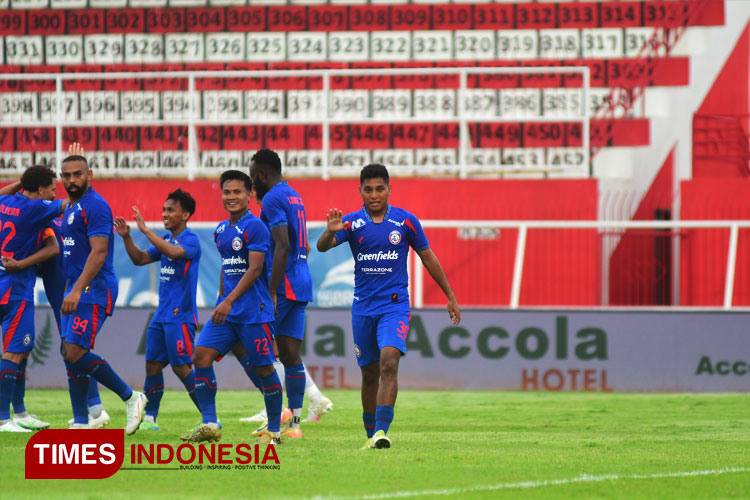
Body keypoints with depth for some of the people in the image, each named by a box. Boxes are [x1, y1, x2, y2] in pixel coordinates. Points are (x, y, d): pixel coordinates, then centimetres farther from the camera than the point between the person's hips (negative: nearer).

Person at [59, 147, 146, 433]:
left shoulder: (95, 206, -13)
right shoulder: (71, 208, 19)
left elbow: (98, 252, -21)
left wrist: (77, 290, -27)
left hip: (93, 290, -10)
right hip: (77, 291, 10)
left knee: (76, 353, -16)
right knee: (69, 355, 5)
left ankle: (131, 398, -5)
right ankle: (81, 423, 7)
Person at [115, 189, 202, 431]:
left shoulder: (190, 240, -11)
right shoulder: (166, 240, 15)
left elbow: (173, 252, -31)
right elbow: (140, 259, 17)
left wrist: (145, 230, -29)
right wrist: (126, 237, 3)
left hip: (180, 315, -8)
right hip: (162, 315, 8)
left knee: (181, 366, -8)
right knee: (153, 364, 5)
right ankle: (149, 418, 10)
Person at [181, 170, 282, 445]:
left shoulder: (255, 227, -10)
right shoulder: (221, 230, 14)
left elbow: (254, 269, -17)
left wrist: (229, 301, -23)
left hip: (254, 311, -8)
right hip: (226, 310, 8)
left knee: (263, 368, -2)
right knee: (201, 355, -6)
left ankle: (274, 430, 10)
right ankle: (209, 424, -5)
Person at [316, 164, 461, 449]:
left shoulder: (406, 221, -1)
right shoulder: (352, 222, 1)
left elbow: (428, 257, 10)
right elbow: (322, 246, -14)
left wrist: (450, 297, 13)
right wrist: (330, 232, -39)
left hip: (395, 305, -2)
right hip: (363, 306, 2)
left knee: (389, 362, -22)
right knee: (369, 373, 9)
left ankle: (382, 430, -27)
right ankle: (371, 435, 23)